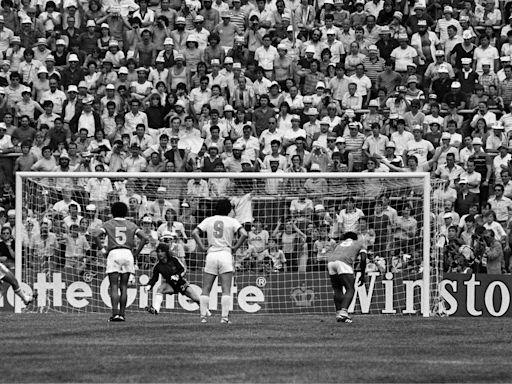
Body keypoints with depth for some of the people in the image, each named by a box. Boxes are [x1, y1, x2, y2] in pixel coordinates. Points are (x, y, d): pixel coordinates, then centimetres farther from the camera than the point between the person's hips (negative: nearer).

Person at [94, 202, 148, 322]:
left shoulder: (108, 224, 8)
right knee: (124, 287, 7)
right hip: (127, 253, 2)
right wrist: (136, 253, 6)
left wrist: (103, 250, 0)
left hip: (113, 253, -2)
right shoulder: (131, 225, 13)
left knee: (114, 287, -3)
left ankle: (115, 313, -16)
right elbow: (144, 238, 2)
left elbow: (97, 236, -7)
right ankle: (122, 314, 3)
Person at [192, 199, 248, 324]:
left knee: (206, 289, 7)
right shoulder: (232, 221, 4)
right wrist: (235, 247, 1)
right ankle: (225, 317, -11)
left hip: (211, 254, 2)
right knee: (226, 289, -3)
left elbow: (195, 233, 0)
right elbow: (244, 234, -10)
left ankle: (203, 316, 0)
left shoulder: (208, 220, 10)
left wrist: (202, 247, 5)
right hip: (226, 254, -2)